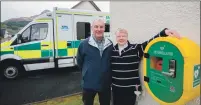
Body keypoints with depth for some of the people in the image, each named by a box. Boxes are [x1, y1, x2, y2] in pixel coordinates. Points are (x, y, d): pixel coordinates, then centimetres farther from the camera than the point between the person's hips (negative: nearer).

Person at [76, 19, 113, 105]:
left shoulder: (110, 44, -4)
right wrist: (87, 73, 8)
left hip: (105, 84, 2)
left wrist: (106, 73, 9)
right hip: (89, 84, -1)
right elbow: (79, 62, 2)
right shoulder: (84, 44, -9)